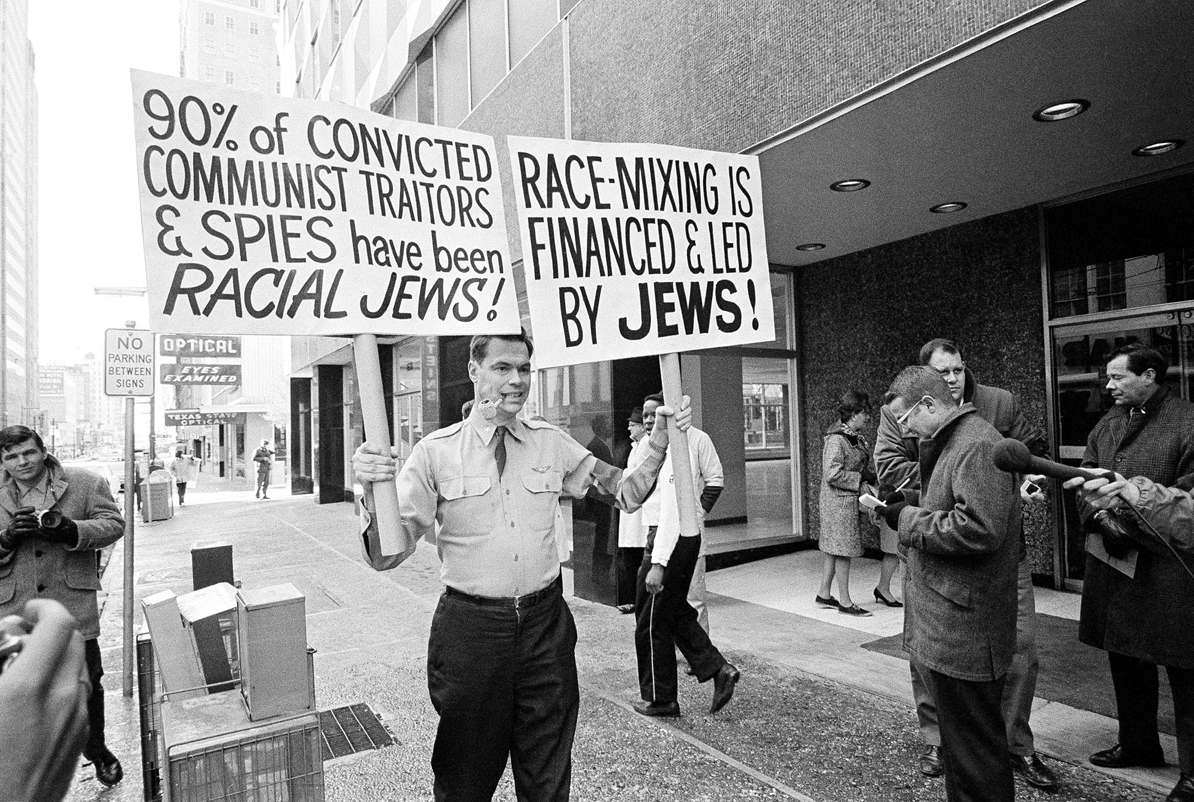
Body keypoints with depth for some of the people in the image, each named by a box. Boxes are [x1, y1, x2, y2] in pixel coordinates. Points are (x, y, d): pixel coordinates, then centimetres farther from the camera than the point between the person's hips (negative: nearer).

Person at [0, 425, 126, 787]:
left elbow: (113, 523, -3)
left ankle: (97, 751, 31)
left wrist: (70, 530, -20)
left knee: (87, 681, 8)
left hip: (73, 606, -1)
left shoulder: (84, 484, -1)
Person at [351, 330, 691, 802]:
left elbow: (625, 493, 4)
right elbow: (387, 554, -11)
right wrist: (373, 490, -30)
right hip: (470, 626, -2)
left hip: (545, 624, 2)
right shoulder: (436, 452, -7)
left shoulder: (551, 444, 1)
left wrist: (661, 442, -10)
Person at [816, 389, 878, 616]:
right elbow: (833, 474, -23)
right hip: (840, 499, -9)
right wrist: (862, 478, -16)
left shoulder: (856, 438, 11)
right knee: (843, 549, -1)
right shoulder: (836, 439, -18)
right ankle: (845, 601, 8)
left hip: (849, 499, 9)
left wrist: (868, 475, 5)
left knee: (833, 547, 14)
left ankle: (824, 593, 24)